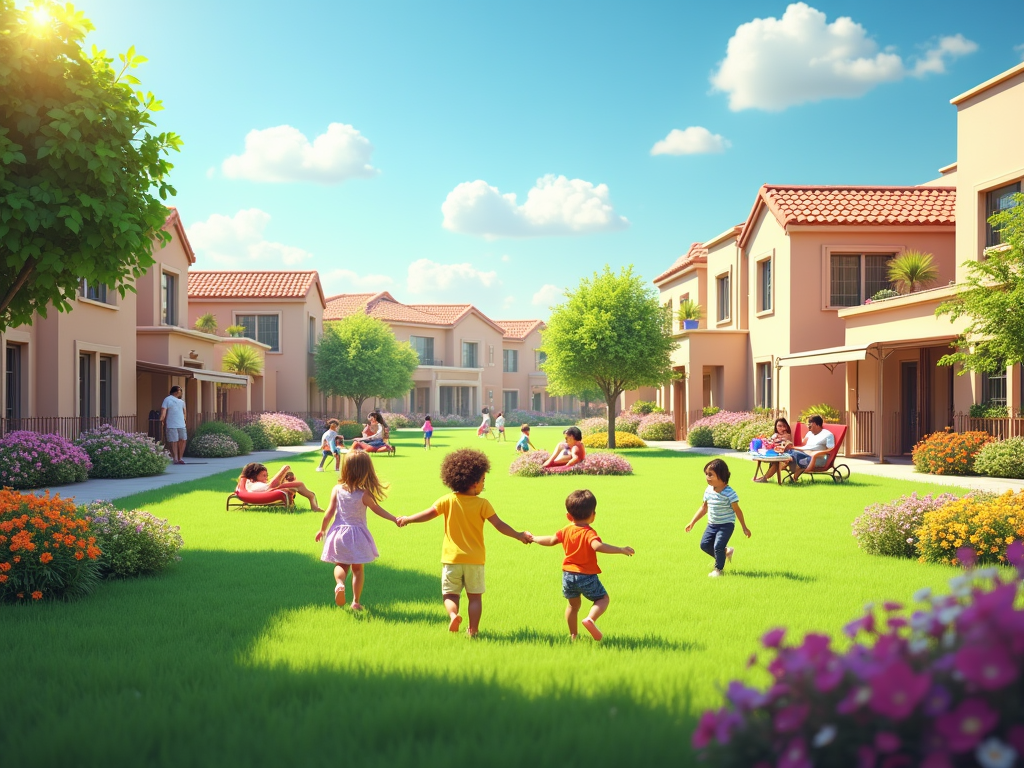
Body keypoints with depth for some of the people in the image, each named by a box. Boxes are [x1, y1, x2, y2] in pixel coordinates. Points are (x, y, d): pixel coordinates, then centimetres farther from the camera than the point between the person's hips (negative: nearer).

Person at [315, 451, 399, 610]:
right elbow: (377, 509, -8)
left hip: (339, 532, 2)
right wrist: (394, 519, 0)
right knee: (357, 568, 13)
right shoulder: (364, 494, -15)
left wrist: (322, 529, 11)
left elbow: (329, 512, -2)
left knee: (341, 565, 17)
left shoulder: (337, 489, -7)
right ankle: (355, 601, 13)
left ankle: (339, 583, -14)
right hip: (357, 534, -2)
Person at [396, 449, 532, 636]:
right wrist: (519, 535, 1)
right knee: (475, 596, 11)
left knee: (449, 594, 9)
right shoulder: (482, 504, -8)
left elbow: (427, 514, -1)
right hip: (475, 559, -1)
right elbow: (499, 524, -9)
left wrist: (406, 520, 14)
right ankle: (473, 630, 8)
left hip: (452, 558, 1)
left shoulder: (448, 501, -4)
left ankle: (453, 614, -19)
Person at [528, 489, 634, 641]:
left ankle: (573, 635, 21)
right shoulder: (589, 533, -17)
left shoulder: (566, 531, 1)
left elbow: (551, 541, 11)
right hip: (587, 577, -5)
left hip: (568, 575, 5)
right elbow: (597, 546, -35)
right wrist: (621, 550, -35)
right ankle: (591, 618, -15)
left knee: (573, 604, 21)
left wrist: (534, 538, 30)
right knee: (603, 598, 10)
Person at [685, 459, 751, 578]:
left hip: (726, 524, -6)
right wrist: (692, 523, 12)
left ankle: (719, 569, 9)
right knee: (705, 544, -1)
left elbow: (737, 510, -11)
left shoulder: (729, 493, -18)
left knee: (718, 546, -15)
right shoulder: (708, 490, 0)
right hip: (712, 524, 6)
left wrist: (744, 528, -5)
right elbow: (704, 508, 12)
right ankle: (725, 552, 23)